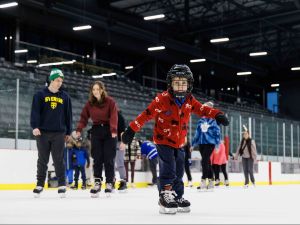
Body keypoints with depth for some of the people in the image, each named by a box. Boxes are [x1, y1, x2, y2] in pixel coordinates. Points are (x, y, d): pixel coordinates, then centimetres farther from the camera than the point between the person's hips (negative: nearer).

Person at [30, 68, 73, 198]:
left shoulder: (65, 97, 9)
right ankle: (40, 185, 13)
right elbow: (35, 112, -5)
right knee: (42, 160, 5)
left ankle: (62, 185, 4)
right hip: (43, 132, -1)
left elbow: (68, 115, 13)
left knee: (59, 160, 0)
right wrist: (35, 126, -19)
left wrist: (68, 132, 12)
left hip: (59, 133, 1)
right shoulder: (40, 95, 2)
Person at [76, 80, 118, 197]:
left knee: (109, 158, 0)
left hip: (109, 131, -3)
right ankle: (97, 183, 6)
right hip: (96, 131, 3)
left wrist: (113, 130, -30)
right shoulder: (89, 103, 4)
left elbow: (114, 116, -16)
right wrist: (79, 129, -12)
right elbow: (84, 117, 2)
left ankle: (109, 183, 7)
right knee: (97, 158, 2)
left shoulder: (110, 101, -7)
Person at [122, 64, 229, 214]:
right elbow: (147, 114, -19)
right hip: (163, 140, -6)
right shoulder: (162, 99, -18)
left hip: (179, 143, 6)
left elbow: (202, 110, 8)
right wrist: (131, 130, -21)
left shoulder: (189, 100, 0)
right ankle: (165, 198, -9)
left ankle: (177, 198, 24)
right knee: (168, 170, -15)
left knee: (178, 172, 12)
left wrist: (217, 115, -9)